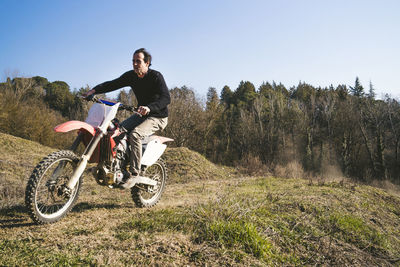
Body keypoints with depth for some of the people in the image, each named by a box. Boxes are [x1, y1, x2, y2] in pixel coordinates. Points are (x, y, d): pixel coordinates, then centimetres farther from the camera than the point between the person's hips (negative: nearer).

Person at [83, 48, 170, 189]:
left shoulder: (156, 76, -18)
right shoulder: (131, 75, 2)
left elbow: (166, 98, -31)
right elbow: (112, 84, 3)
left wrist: (149, 107, -48)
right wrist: (94, 90, -14)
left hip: (158, 116, -7)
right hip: (141, 114, 7)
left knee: (135, 134, -31)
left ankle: (134, 174, -24)